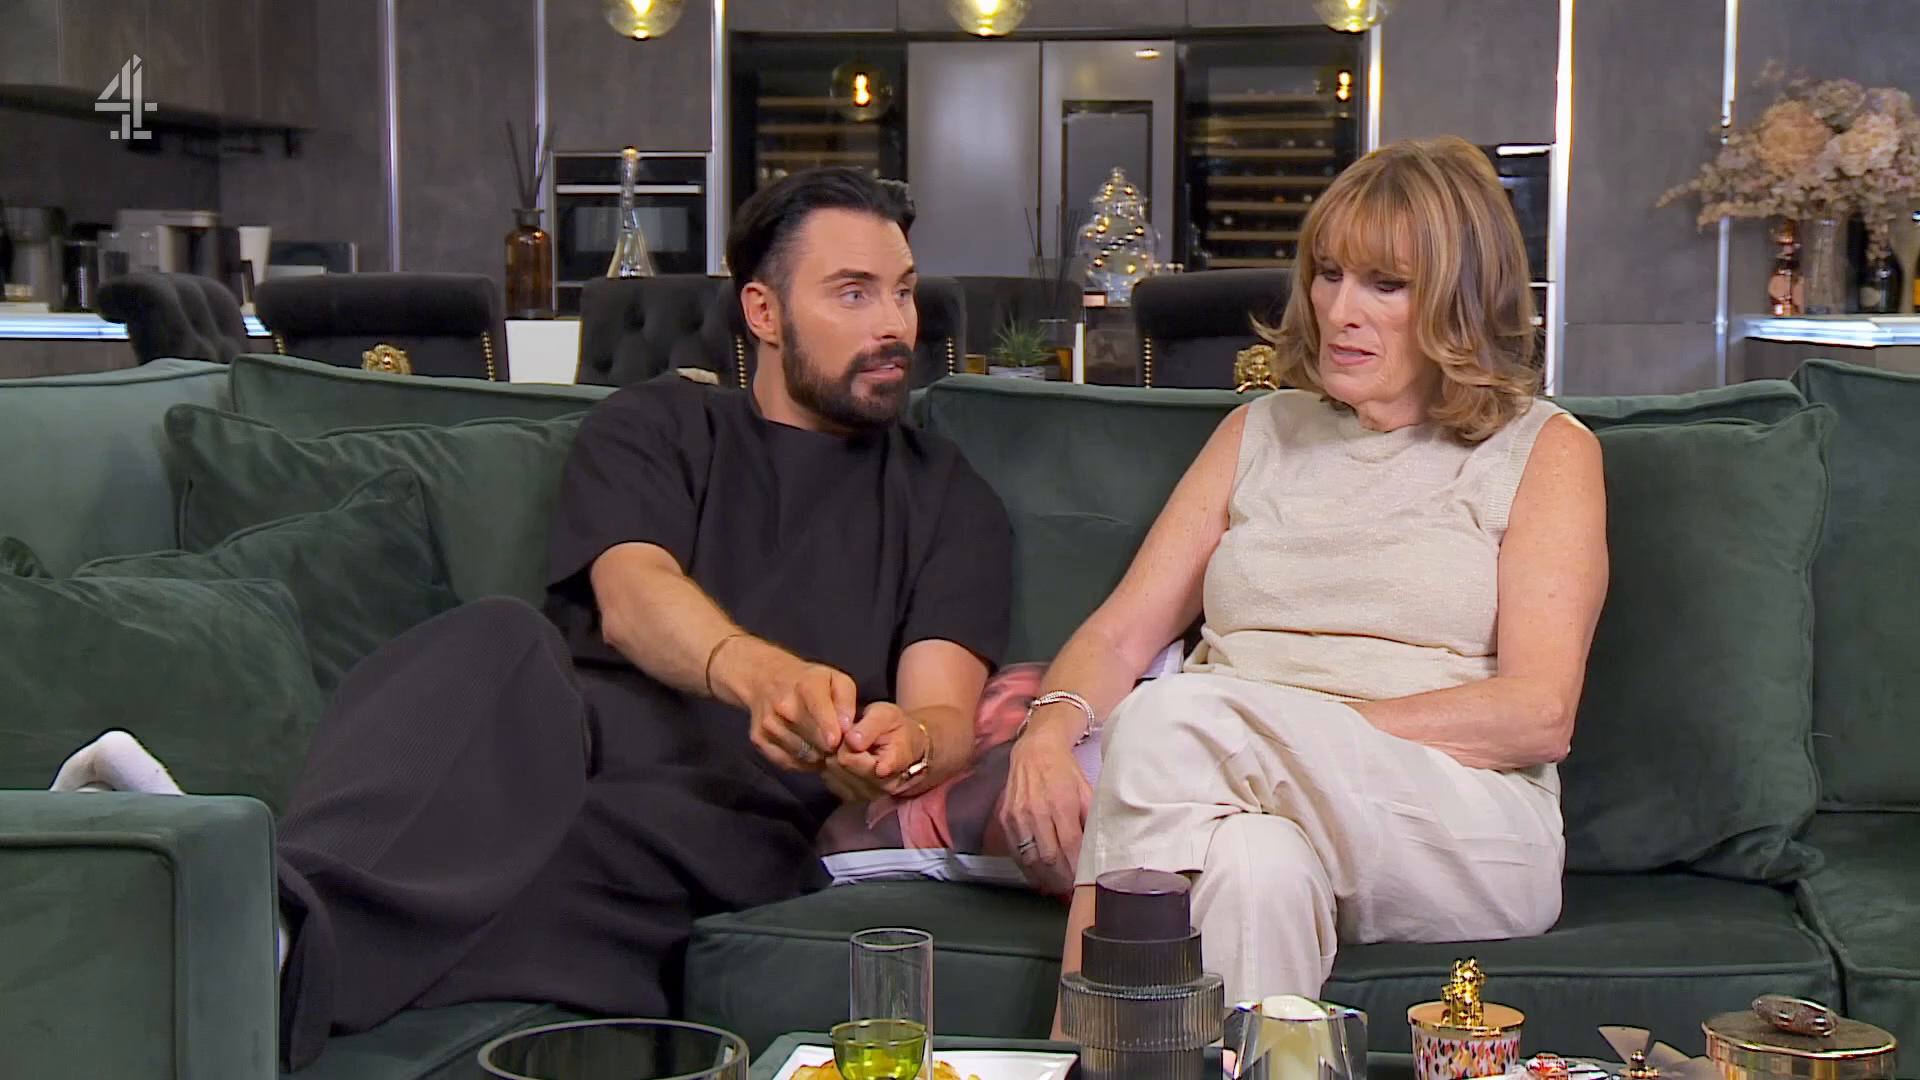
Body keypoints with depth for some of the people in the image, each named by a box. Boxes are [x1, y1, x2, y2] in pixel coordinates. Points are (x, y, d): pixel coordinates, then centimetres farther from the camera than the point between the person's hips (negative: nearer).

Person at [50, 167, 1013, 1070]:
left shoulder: (947, 500, 24)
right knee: (497, 645, -35)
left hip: (740, 809, -1)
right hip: (577, 730, 1)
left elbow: (945, 712, 9)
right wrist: (758, 670, -24)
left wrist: (909, 748, -20)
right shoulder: (656, 427, 22)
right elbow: (631, 596, 0)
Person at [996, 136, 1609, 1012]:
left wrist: (1306, 732, -15)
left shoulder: (1545, 450, 12)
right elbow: (1121, 632, 14)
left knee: (1174, 719, -32)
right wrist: (1052, 730, -11)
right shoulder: (1263, 431, 24)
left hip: (1461, 827, -3)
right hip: (1230, 792, 3)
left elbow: (1540, 715, -1)